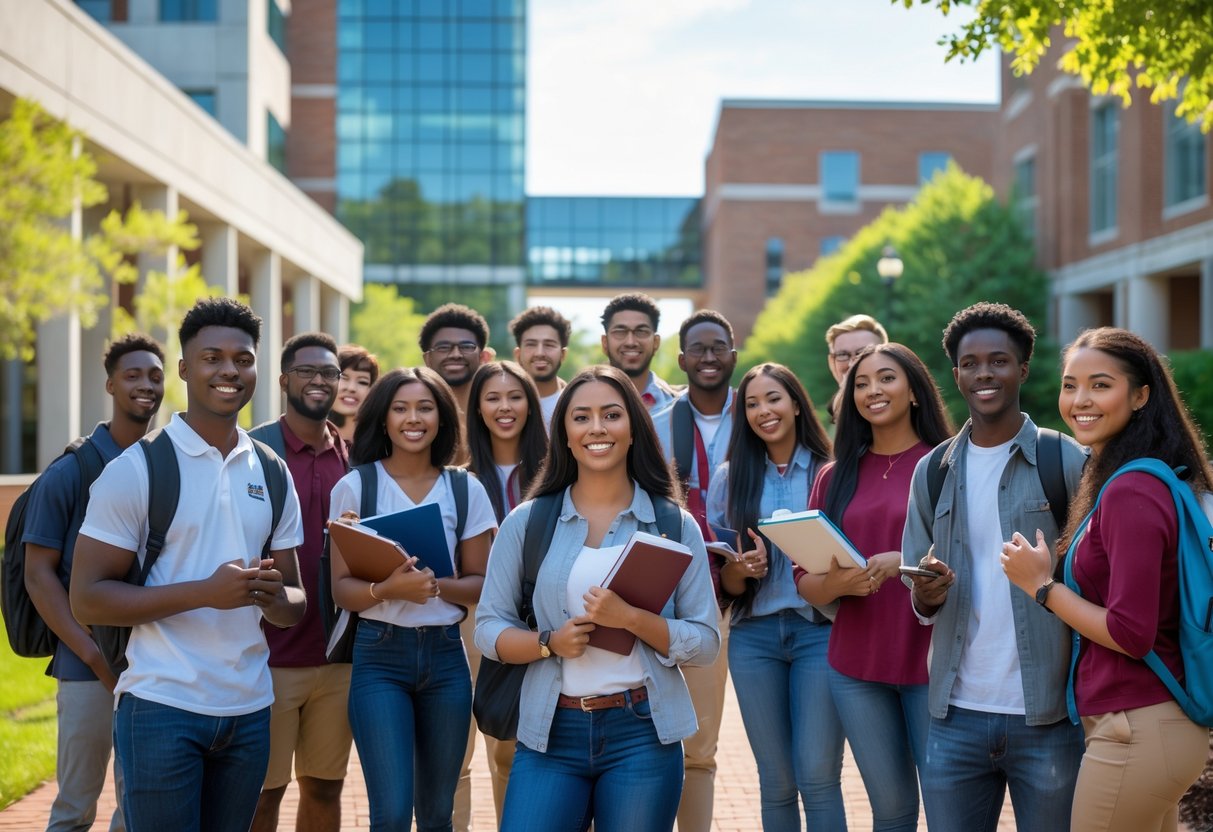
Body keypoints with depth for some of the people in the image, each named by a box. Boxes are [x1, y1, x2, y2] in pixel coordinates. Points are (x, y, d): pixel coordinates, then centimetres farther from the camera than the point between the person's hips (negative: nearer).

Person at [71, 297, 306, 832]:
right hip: (162, 707, -5)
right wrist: (205, 592, -21)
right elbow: (87, 600, -11)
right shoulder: (136, 468, -6)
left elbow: (296, 604, 12)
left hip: (249, 709, 5)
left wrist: (273, 595, -13)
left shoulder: (272, 474, 9)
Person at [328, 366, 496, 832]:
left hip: (446, 654, 3)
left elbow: (480, 584, 5)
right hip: (379, 655, -2)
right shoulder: (354, 488, -2)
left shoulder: (466, 491, 4)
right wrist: (388, 589, -25)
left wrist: (435, 586, -16)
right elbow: (342, 589, -5)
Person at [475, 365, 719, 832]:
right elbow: (488, 628, 4)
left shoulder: (675, 526, 2)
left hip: (643, 734, 0)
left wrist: (631, 618, -16)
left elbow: (705, 643, -1)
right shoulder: (527, 522, 4)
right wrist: (550, 642, -14)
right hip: (549, 733, 0)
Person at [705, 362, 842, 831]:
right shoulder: (731, 477, 9)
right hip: (754, 636, 2)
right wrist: (741, 568, -13)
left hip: (820, 631, -2)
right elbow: (719, 577, 9)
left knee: (817, 776, -9)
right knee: (776, 782, 5)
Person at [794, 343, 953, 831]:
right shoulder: (836, 477, 10)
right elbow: (805, 583, 8)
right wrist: (838, 582, -14)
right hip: (856, 668, 3)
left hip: (932, 662, -3)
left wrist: (908, 562, -21)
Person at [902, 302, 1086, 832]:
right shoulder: (933, 472, 9)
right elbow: (919, 599, 11)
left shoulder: (1066, 462, -3)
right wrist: (926, 594, -9)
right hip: (956, 717, 3)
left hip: (1048, 718, -3)